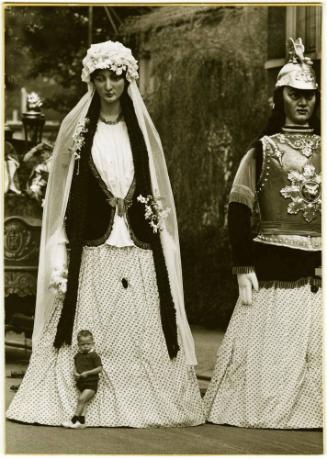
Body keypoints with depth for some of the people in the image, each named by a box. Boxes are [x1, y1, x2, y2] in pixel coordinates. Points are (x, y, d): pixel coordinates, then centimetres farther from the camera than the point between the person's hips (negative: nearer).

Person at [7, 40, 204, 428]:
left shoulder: (141, 129, 12)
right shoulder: (77, 128, 5)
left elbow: (158, 194, 14)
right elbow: (61, 195, 3)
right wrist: (59, 258, -5)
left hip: (139, 250, 2)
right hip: (92, 250, -2)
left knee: (142, 334, -2)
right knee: (90, 337, -5)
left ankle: (144, 402, 6)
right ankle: (85, 405, 2)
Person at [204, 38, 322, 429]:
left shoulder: (322, 149, 12)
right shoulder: (262, 150, 6)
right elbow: (238, 212, 1)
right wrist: (243, 268, -7)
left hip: (318, 270, 2)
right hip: (272, 269, -2)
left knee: (316, 351, 0)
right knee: (267, 350, -2)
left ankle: (310, 412, 9)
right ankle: (260, 410, 8)